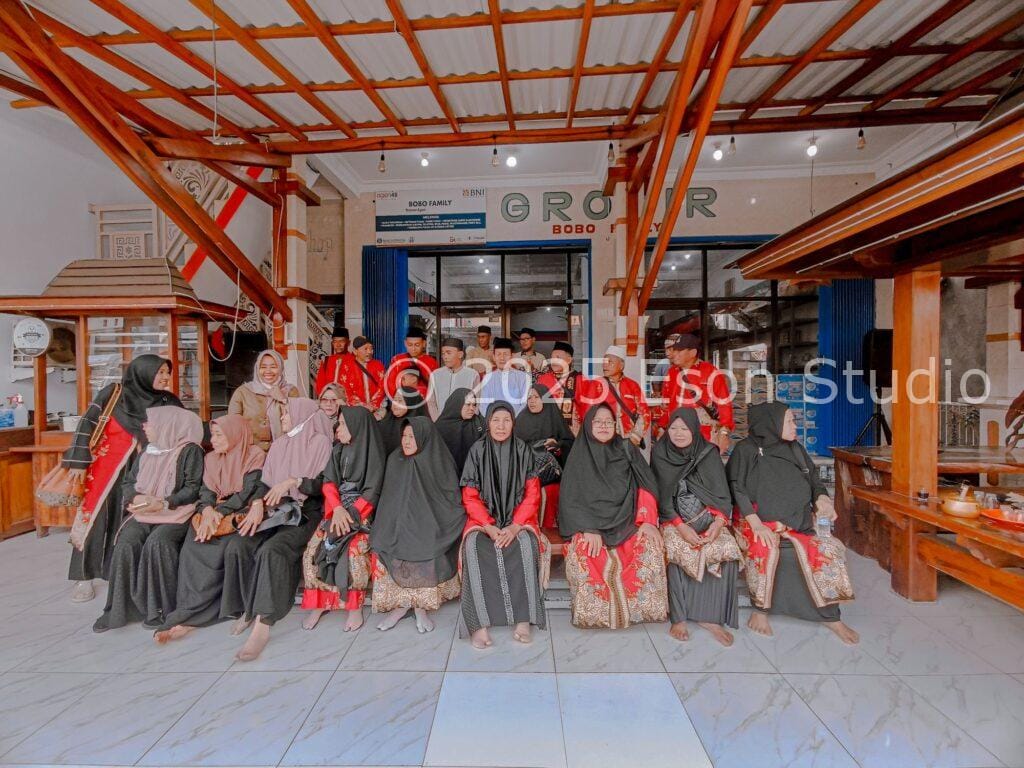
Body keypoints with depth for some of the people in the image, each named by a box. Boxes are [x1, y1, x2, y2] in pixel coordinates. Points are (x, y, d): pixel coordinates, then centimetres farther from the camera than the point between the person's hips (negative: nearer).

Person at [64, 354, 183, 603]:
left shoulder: (168, 401, 3)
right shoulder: (114, 393, -4)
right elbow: (87, 423, -4)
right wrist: (79, 461, -8)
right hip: (107, 466, -2)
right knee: (96, 517, 1)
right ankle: (84, 577, 15)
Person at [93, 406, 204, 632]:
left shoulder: (189, 450, -4)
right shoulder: (148, 451, 16)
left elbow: (193, 488, -9)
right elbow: (128, 482, 17)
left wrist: (163, 503, -18)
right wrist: (136, 498, -5)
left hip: (177, 512, -6)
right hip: (144, 511, 6)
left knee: (156, 542, -29)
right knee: (126, 543, -20)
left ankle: (161, 608, -15)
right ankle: (119, 608, -8)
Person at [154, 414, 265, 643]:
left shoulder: (255, 455, -3)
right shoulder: (211, 458, 15)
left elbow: (249, 491, -11)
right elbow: (206, 490, 7)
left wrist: (220, 512, -20)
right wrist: (208, 510, -14)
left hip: (242, 514, -5)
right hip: (213, 514, 5)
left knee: (233, 548, -32)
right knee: (193, 549, -23)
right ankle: (190, 615, -20)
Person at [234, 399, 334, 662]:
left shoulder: (320, 442, -3)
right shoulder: (279, 444, 14)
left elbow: (326, 483, -10)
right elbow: (266, 482, 8)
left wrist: (292, 481, -20)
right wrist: (259, 504, -10)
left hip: (307, 512, -5)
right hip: (278, 510, 6)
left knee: (271, 550, -28)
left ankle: (262, 624, -23)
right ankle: (252, 610, -7)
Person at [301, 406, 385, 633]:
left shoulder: (373, 453, -8)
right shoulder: (338, 450, 8)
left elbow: (372, 492, -11)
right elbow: (328, 482, 0)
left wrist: (351, 515, -19)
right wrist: (337, 508, -16)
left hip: (361, 512, -5)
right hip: (336, 509, 5)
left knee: (354, 551, -28)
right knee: (313, 551, -14)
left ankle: (356, 607, -10)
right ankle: (319, 602, 4)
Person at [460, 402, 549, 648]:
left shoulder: (523, 450, -2)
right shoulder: (477, 451, -3)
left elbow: (532, 494, -3)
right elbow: (470, 497, -2)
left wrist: (515, 526, -17)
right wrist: (489, 526, -17)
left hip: (518, 518, 0)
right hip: (483, 518, 0)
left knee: (525, 545, -30)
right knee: (475, 548, -29)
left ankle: (523, 620, -21)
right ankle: (479, 624, -23)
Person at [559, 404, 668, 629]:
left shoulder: (627, 450, 8)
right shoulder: (579, 455, 2)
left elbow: (646, 486, 3)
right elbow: (571, 499, -4)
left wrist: (647, 521, -12)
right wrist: (589, 529, -18)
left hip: (626, 522, 2)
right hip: (589, 523, -1)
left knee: (650, 547, -26)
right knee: (583, 554, -31)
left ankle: (639, 607, -5)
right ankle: (594, 612, -9)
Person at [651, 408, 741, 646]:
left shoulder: (709, 453, 2)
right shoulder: (660, 453, -3)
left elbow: (722, 493, 0)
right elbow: (661, 495, -6)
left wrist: (719, 521, -18)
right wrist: (680, 526, -18)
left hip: (707, 516, 2)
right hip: (674, 519, -2)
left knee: (726, 549, -25)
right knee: (678, 551, -30)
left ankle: (709, 616, -13)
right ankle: (678, 616, -15)